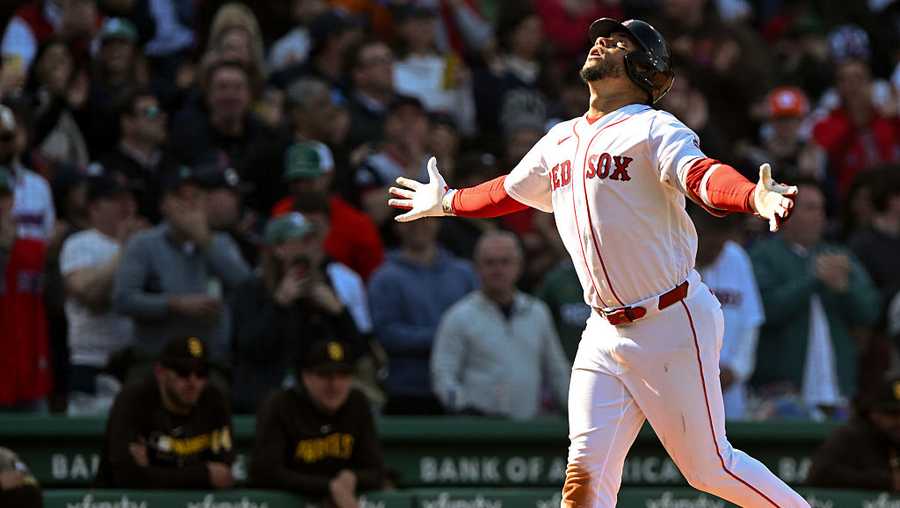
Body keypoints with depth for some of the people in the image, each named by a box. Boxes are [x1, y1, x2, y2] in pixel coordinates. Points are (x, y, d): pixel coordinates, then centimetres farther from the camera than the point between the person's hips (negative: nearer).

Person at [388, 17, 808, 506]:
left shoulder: (652, 129, -9)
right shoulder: (560, 140, 13)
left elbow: (702, 176, -28)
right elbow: (511, 191, 33)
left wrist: (756, 197, -49)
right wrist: (447, 203, 47)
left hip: (672, 322, -6)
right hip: (605, 334, 6)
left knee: (707, 465, -1)